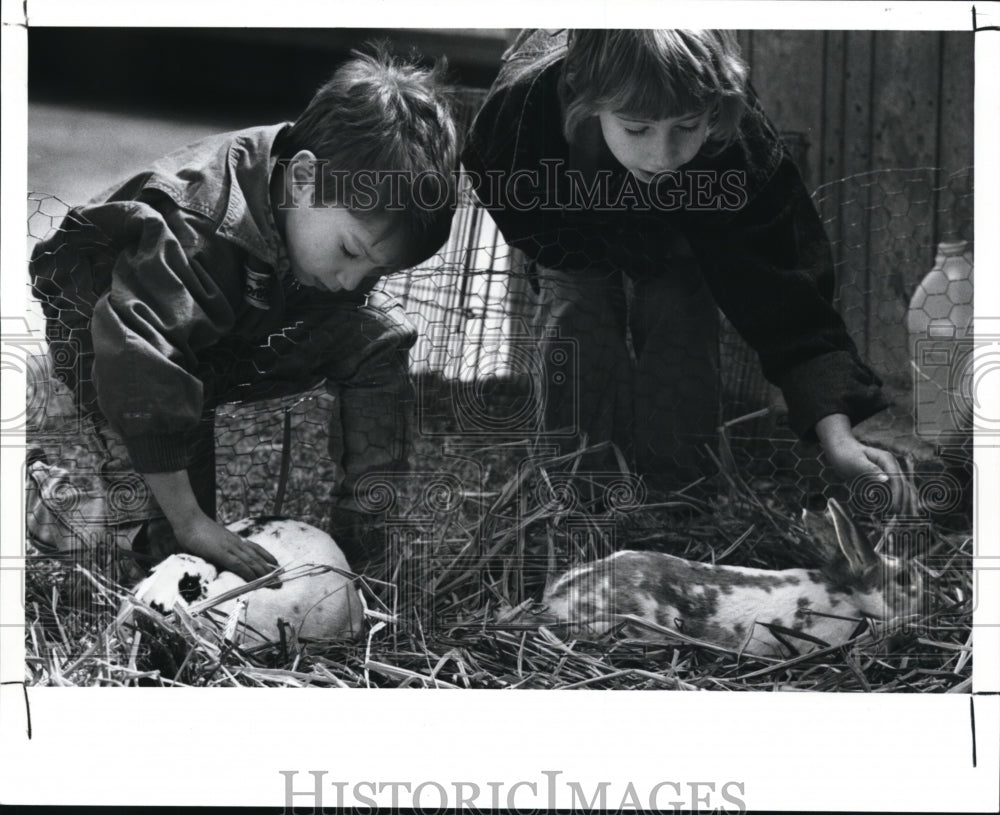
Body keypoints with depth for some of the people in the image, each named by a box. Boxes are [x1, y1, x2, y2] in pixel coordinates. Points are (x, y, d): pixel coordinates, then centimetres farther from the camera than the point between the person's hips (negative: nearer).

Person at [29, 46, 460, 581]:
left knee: (381, 337, -12)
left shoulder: (353, 221, -21)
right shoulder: (193, 233, -43)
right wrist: (186, 521, -43)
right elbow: (138, 362, -47)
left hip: (236, 332, 6)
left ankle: (371, 519, -6)